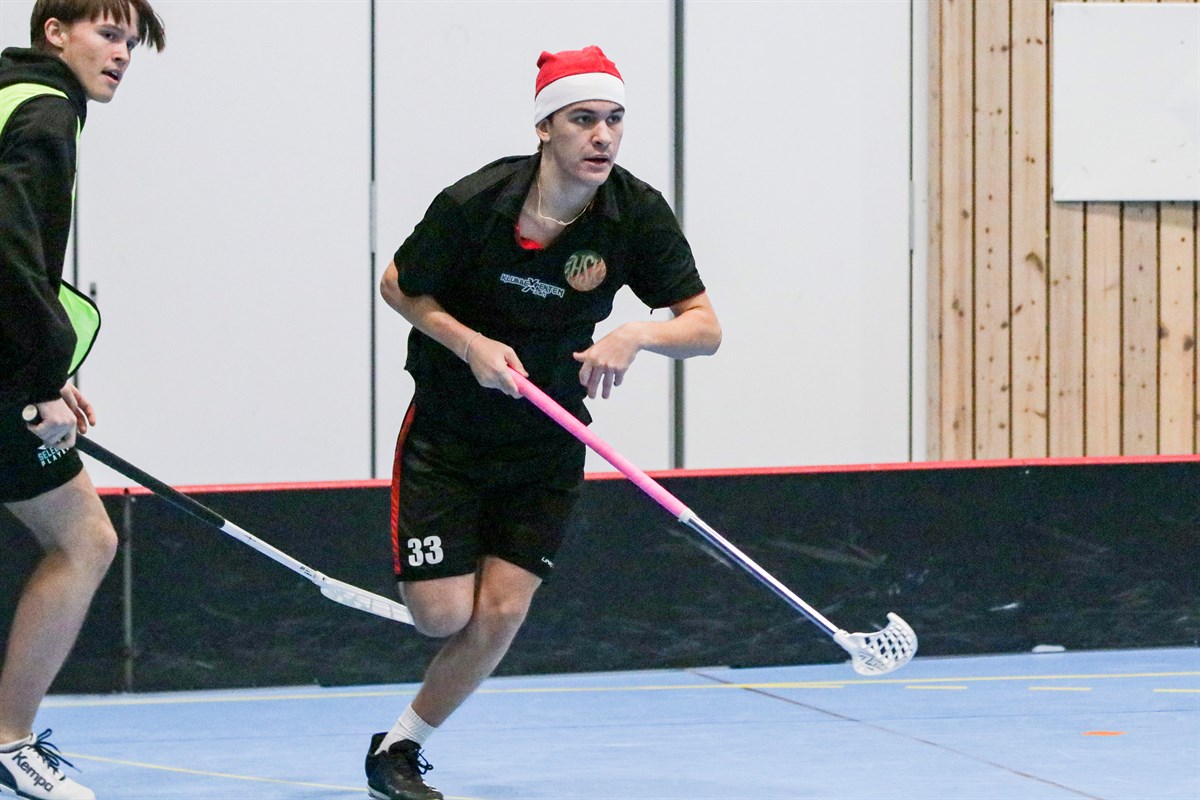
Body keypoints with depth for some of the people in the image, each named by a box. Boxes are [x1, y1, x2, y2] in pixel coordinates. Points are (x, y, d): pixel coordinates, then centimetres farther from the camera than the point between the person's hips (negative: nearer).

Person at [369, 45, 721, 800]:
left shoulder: (638, 214, -16)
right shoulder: (473, 204, -22)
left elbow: (705, 327, -15)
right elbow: (399, 287, -5)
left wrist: (639, 335, -35)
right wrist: (471, 344, -21)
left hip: (547, 445, 2)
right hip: (448, 432, -2)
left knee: (500, 611, -8)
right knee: (443, 612, -10)